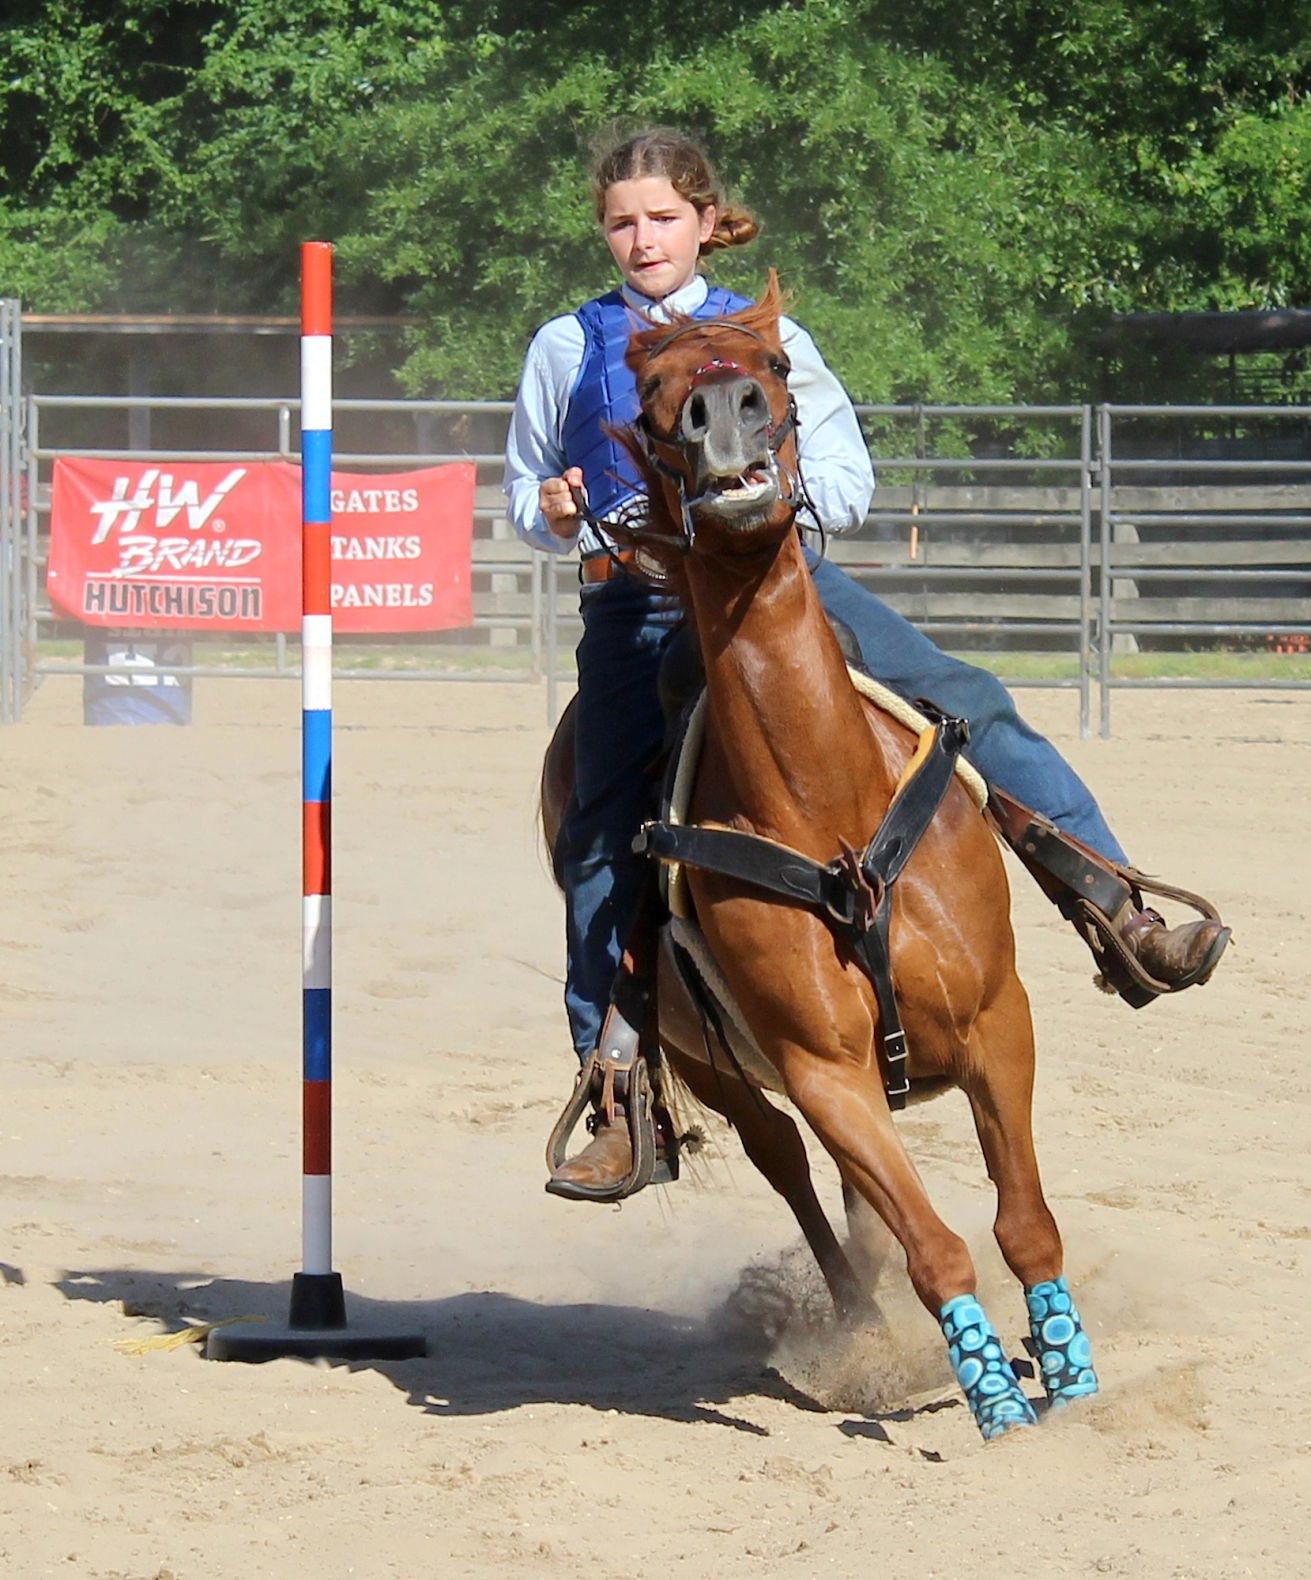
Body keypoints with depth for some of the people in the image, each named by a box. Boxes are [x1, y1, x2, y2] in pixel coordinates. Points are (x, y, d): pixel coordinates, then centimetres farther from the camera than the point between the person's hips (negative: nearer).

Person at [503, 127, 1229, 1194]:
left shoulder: (768, 340, 8)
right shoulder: (569, 348, 10)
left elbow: (848, 484, 6)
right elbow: (527, 494, 18)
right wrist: (554, 514, -5)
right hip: (636, 611, 0)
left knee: (970, 705, -15)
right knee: (601, 844, -9)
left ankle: (1128, 921, -15)